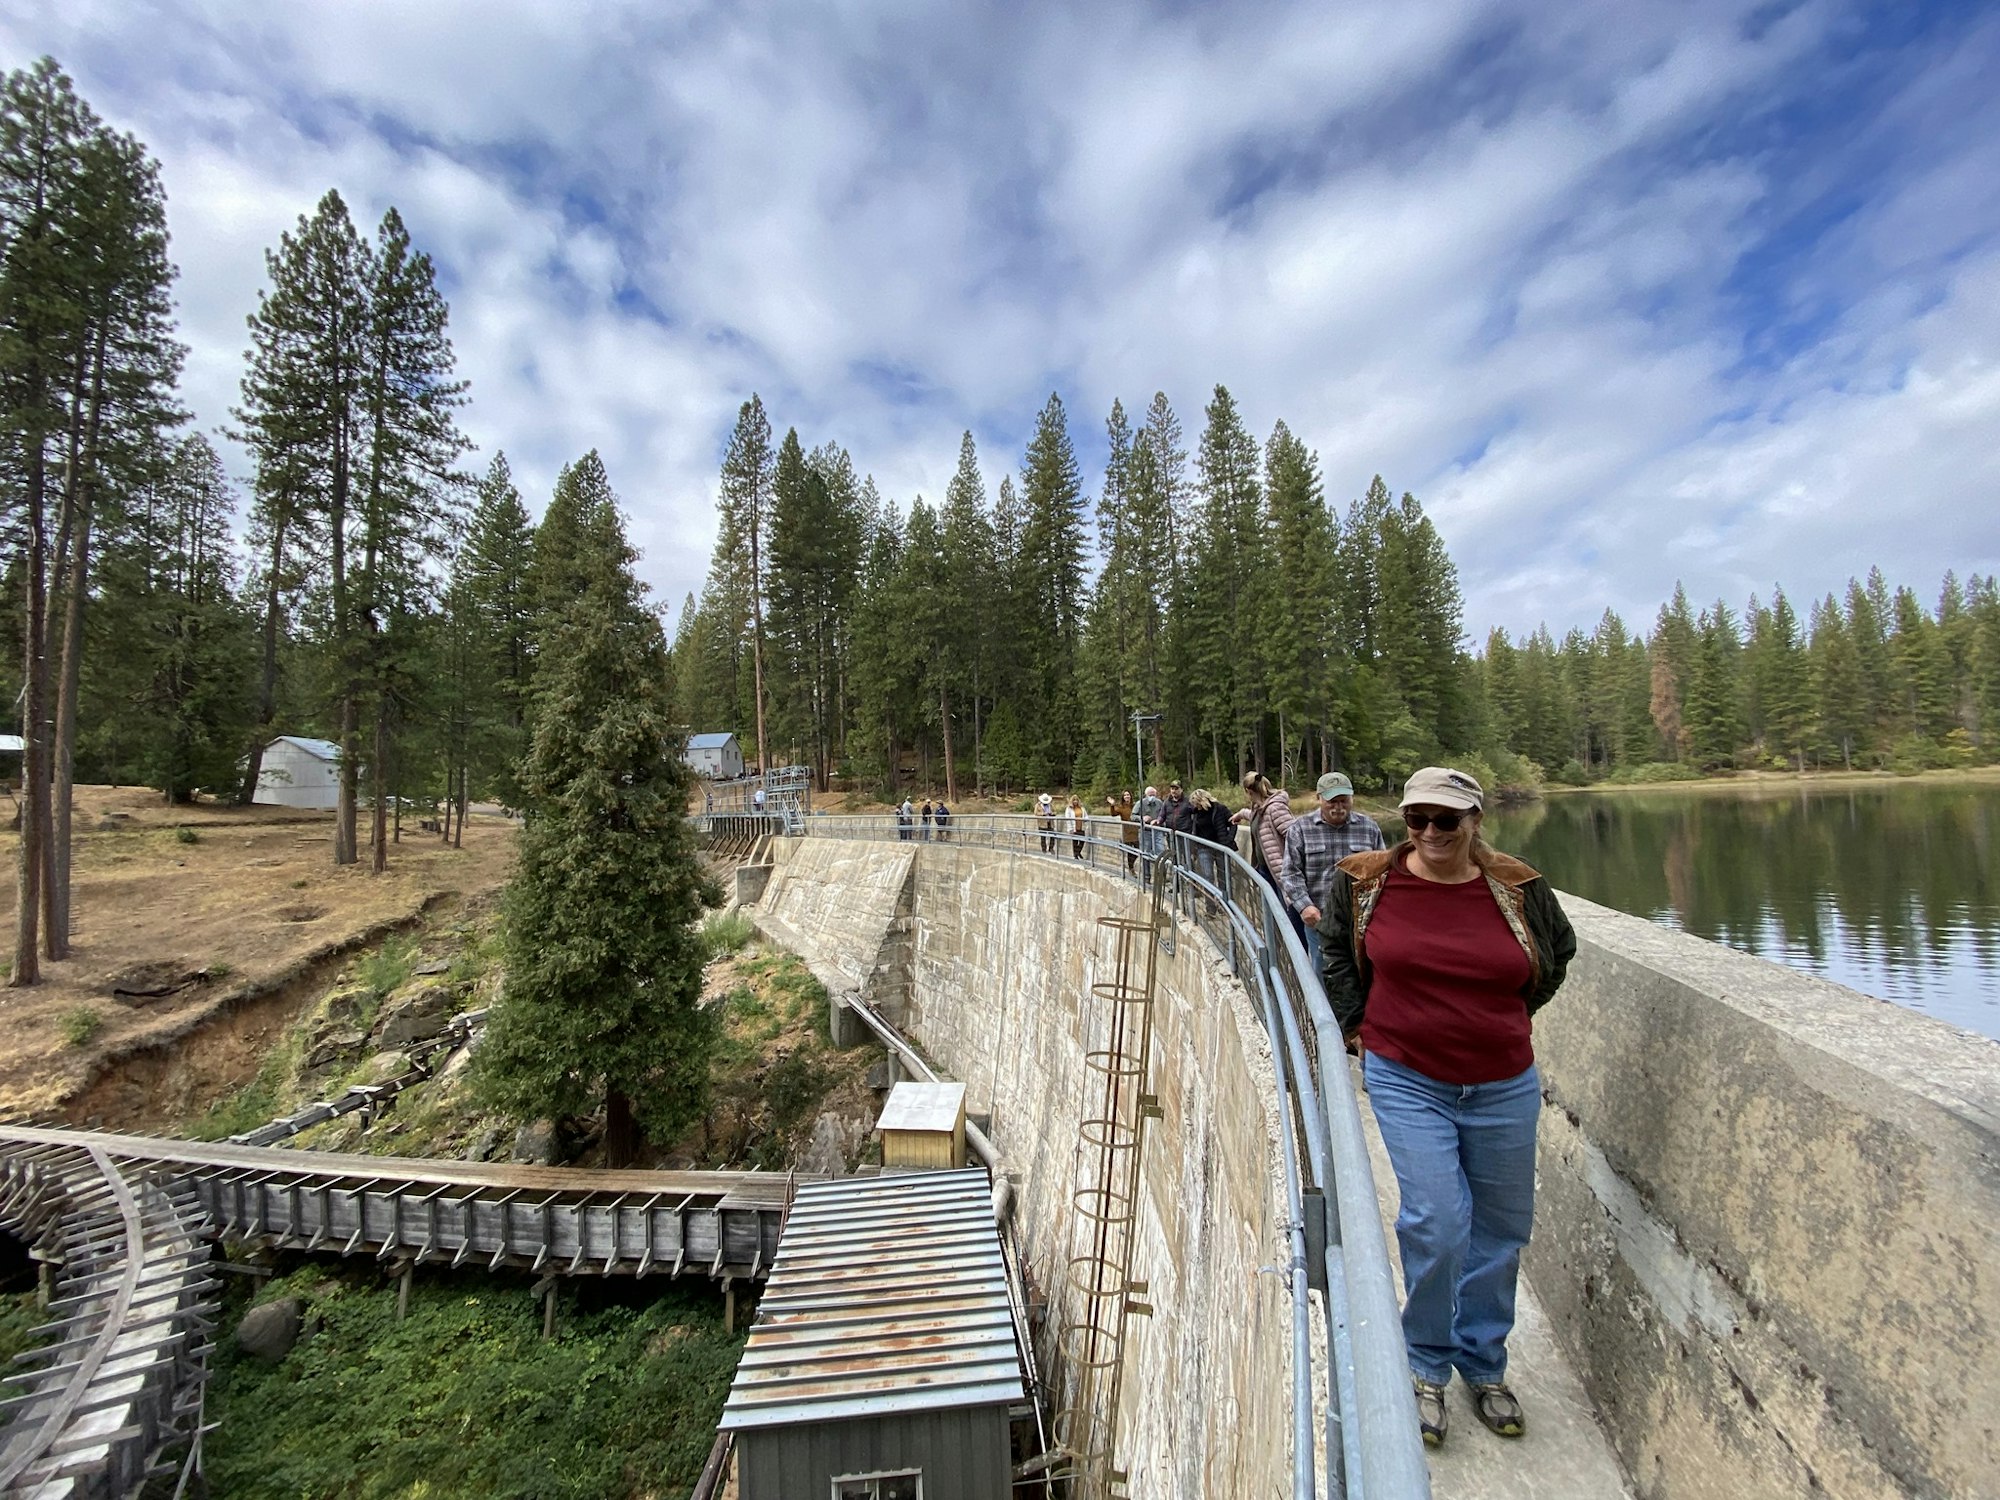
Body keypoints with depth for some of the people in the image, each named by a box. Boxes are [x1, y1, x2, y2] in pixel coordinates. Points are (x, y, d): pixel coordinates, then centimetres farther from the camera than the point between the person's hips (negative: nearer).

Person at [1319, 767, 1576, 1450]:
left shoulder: (1518, 889, -8)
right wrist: (1362, 1024, 5)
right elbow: (1335, 953, 9)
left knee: (1499, 1230, 16)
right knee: (1434, 1223, -6)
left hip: (1503, 1088, 2)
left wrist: (1508, 1018, 9)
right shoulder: (1365, 882, -9)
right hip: (1407, 1081, -2)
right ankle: (1428, 1366, 21)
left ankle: (1484, 1367, 40)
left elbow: (1558, 952, 13)